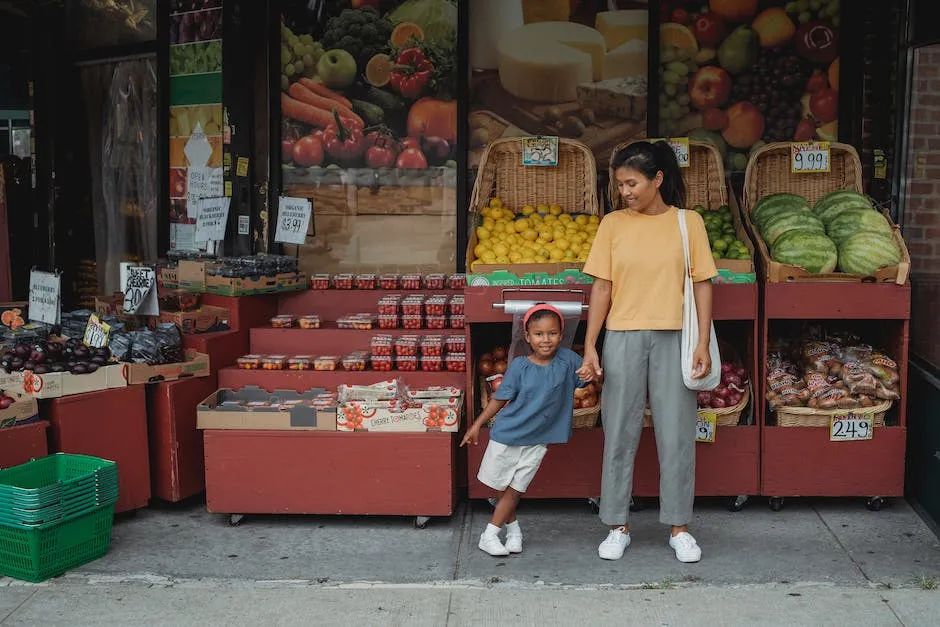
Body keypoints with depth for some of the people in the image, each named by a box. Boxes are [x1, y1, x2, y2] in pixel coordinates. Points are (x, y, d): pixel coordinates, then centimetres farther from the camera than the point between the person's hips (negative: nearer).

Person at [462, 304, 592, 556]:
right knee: (503, 487, 9)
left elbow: (587, 375, 6)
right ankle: (513, 528, 29)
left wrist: (592, 373, -18)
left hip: (537, 441, 1)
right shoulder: (519, 366, -11)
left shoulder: (567, 359, -7)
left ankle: (490, 534, 16)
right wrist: (477, 425, 0)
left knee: (515, 490, 3)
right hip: (507, 435, -1)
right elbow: (500, 398, -3)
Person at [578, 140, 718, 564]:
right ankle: (618, 527, 18)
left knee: (677, 434, 4)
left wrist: (702, 344, -4)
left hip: (674, 338, -1)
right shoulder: (613, 224, 4)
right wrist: (590, 347, -1)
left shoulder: (688, 222, 2)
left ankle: (679, 527, 18)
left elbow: (702, 284, 3)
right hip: (623, 338, 1)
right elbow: (602, 287, 4)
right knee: (620, 433, 6)